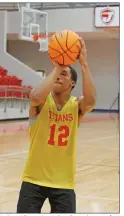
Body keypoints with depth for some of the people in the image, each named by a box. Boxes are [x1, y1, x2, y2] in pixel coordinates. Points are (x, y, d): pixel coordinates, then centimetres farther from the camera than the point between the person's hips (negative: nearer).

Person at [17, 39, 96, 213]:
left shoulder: (76, 105, -3)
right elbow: (36, 97, -32)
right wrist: (56, 68, -27)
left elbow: (90, 101, -27)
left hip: (63, 182, 1)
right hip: (34, 179, -1)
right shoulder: (42, 102, -6)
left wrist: (83, 64, -29)